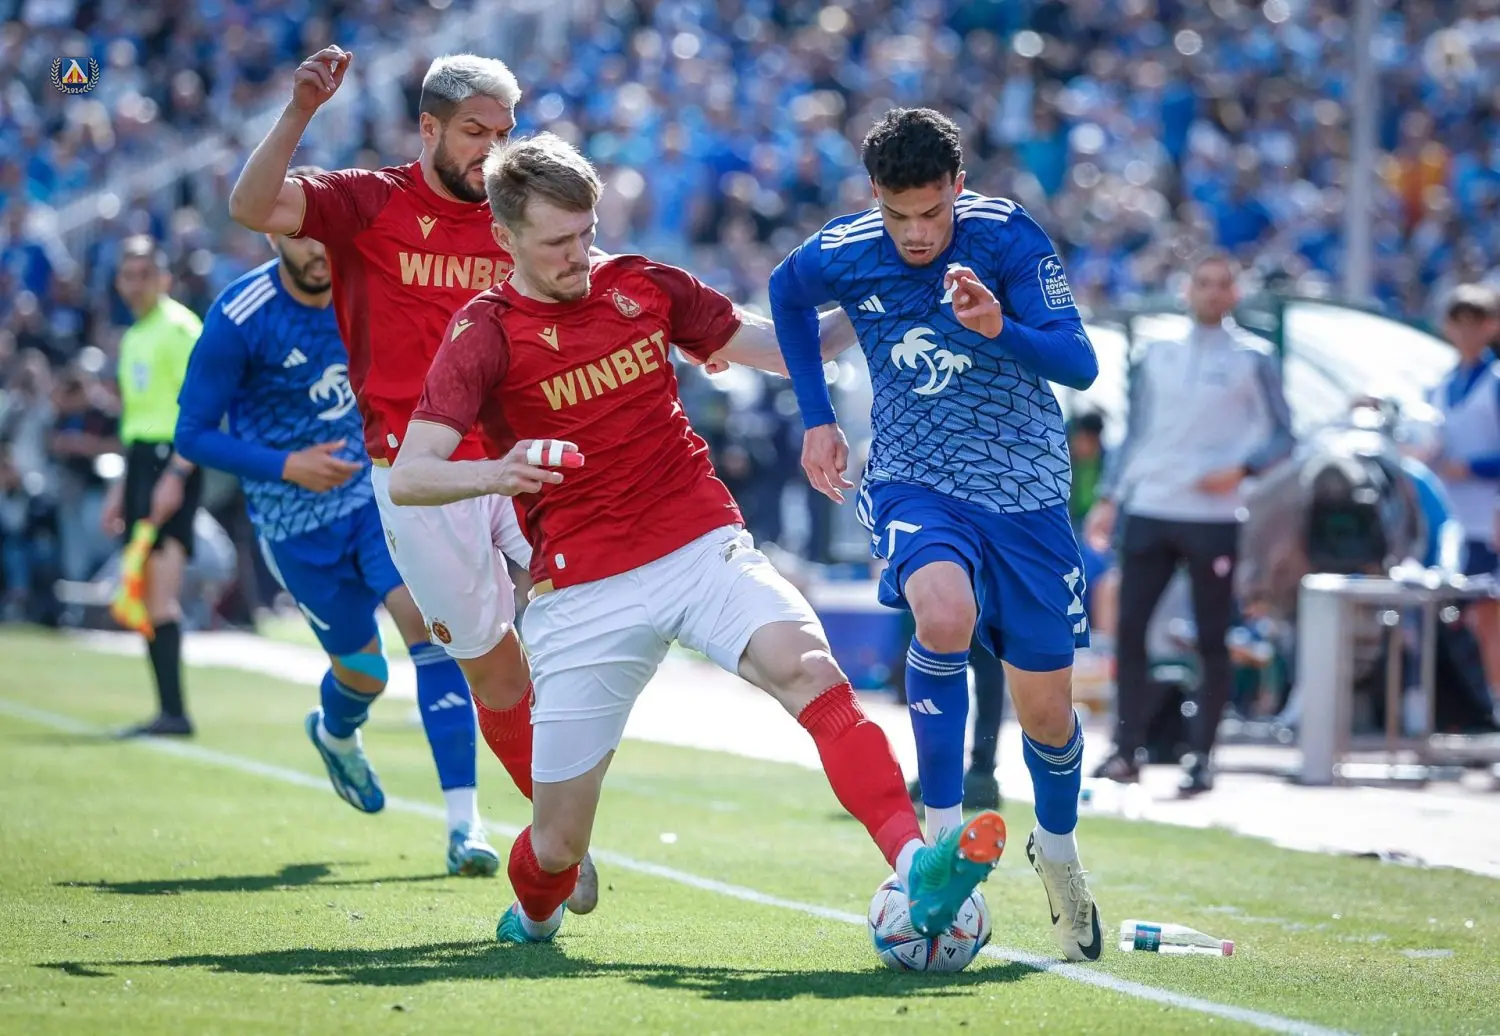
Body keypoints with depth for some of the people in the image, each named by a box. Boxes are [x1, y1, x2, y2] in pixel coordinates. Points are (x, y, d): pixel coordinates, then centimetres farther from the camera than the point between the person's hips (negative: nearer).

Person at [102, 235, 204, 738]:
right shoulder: (133, 337, 20)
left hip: (173, 457, -9)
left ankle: (174, 711, -17)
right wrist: (120, 490, 26)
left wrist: (176, 474, -22)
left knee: (160, 593, -15)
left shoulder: (179, 327, -7)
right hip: (140, 458, 9)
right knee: (143, 597, 6)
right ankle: (166, 710, 9)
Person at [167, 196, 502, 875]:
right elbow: (193, 435, -13)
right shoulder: (237, 321, -19)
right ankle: (337, 734, 48)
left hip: (381, 488, 2)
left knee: (430, 624, -18)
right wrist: (286, 468, -25)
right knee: (363, 670, 8)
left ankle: (464, 818, -17)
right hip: (296, 517, -2)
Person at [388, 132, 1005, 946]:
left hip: (702, 546, 2)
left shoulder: (642, 285, 8)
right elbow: (408, 476, -14)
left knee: (808, 667, -30)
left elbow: (779, 349, 18)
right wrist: (493, 474, -35)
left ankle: (915, 870, -45)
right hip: (582, 592, -2)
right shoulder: (484, 334, -5)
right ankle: (533, 917, 40)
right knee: (559, 844, 1)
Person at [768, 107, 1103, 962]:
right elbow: (787, 292, 15)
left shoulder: (1007, 235, -16)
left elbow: (1080, 366, -22)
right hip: (913, 482, 0)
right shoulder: (843, 255, -10)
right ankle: (944, 826, -23)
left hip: (1026, 492, 0)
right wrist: (817, 419, 12)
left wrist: (999, 327, -40)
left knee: (1047, 709, 6)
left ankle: (1058, 845, 38)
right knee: (945, 612, -35)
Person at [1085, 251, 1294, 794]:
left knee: (1212, 639, -1)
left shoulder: (1252, 358, 2)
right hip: (1149, 511, 3)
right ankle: (1128, 748, 3)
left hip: (1214, 518, -3)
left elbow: (1282, 436, 3)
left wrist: (1240, 469, -14)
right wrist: (1109, 499, 10)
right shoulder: (1157, 355, 13)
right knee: (1129, 629, -3)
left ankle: (1200, 758, 5)